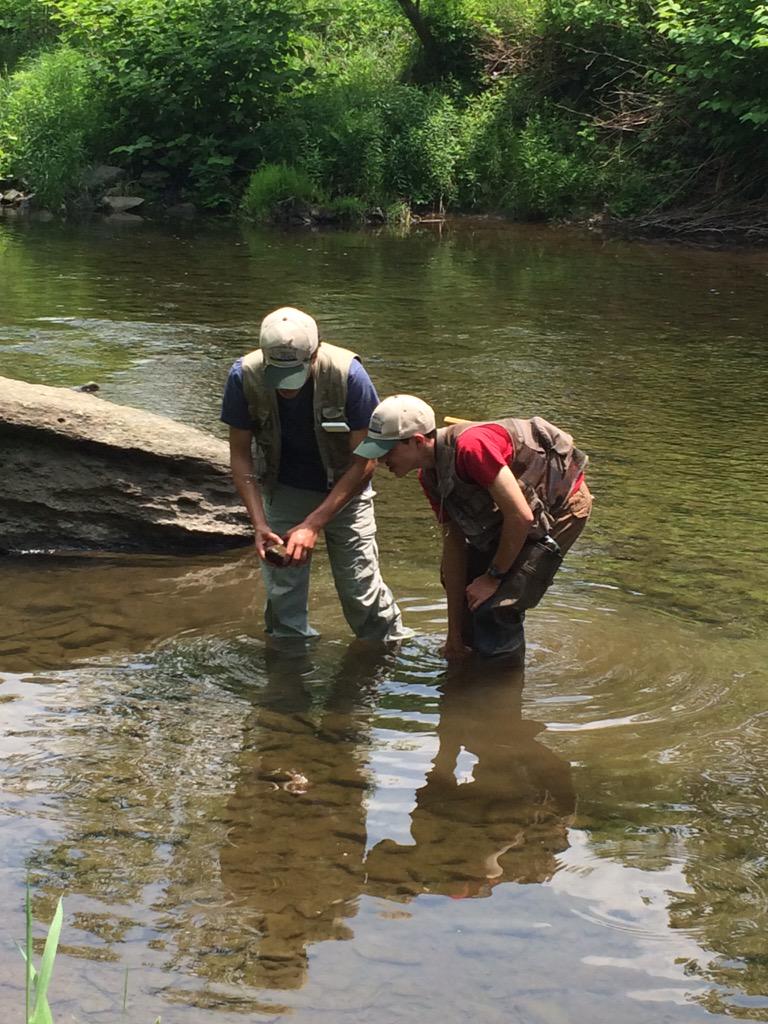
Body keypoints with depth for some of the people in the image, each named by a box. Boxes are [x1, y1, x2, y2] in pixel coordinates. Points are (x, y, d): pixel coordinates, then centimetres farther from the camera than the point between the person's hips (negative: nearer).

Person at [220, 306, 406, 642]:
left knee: (362, 593, -2)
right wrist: (259, 524, -23)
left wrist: (313, 525, -26)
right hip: (282, 491, 2)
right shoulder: (245, 376, -24)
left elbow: (365, 460, -22)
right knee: (282, 596, 1)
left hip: (344, 490, -2)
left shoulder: (348, 374, -30)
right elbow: (240, 455, -12)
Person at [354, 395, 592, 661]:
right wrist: (454, 635, -3)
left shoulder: (470, 447, -34)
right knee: (462, 578, 17)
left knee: (496, 607, -15)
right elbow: (453, 543, -2)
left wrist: (494, 576, -17)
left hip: (563, 506, -9)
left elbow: (521, 516, -31)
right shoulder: (430, 476, -5)